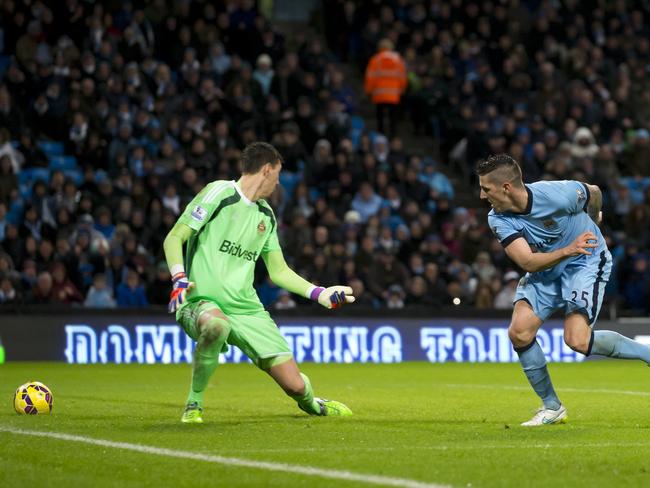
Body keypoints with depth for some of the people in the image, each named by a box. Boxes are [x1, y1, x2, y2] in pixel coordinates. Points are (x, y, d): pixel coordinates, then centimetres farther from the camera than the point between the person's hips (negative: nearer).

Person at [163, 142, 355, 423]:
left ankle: (310, 404, 37)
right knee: (216, 326, -44)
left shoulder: (266, 216, 18)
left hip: (247, 310, 6)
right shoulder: (218, 193, -3)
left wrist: (320, 294, 16)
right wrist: (179, 279, -22)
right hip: (202, 304, -6)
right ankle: (194, 405, -20)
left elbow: (279, 271, 25)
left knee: (295, 385, -4)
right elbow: (174, 239, -6)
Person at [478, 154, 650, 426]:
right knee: (519, 332, -13)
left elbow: (593, 193, -4)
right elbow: (528, 262, -25)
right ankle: (552, 408, 3)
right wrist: (567, 250, -43)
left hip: (586, 262, -5)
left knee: (577, 340, -23)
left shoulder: (557, 195, -27)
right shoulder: (499, 219, -17)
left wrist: (592, 222, 19)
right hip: (544, 268, 5)